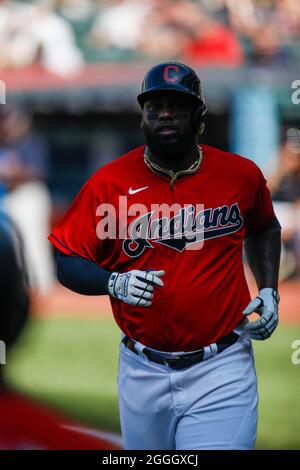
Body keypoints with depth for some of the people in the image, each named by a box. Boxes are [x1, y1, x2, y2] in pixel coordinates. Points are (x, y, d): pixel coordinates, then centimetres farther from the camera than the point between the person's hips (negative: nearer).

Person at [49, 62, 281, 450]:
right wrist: (115, 283, -21)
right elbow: (66, 262, -2)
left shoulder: (242, 175, 0)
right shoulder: (108, 182, -4)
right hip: (142, 372, 1)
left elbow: (264, 229, 21)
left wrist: (268, 291, 7)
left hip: (220, 372, -1)